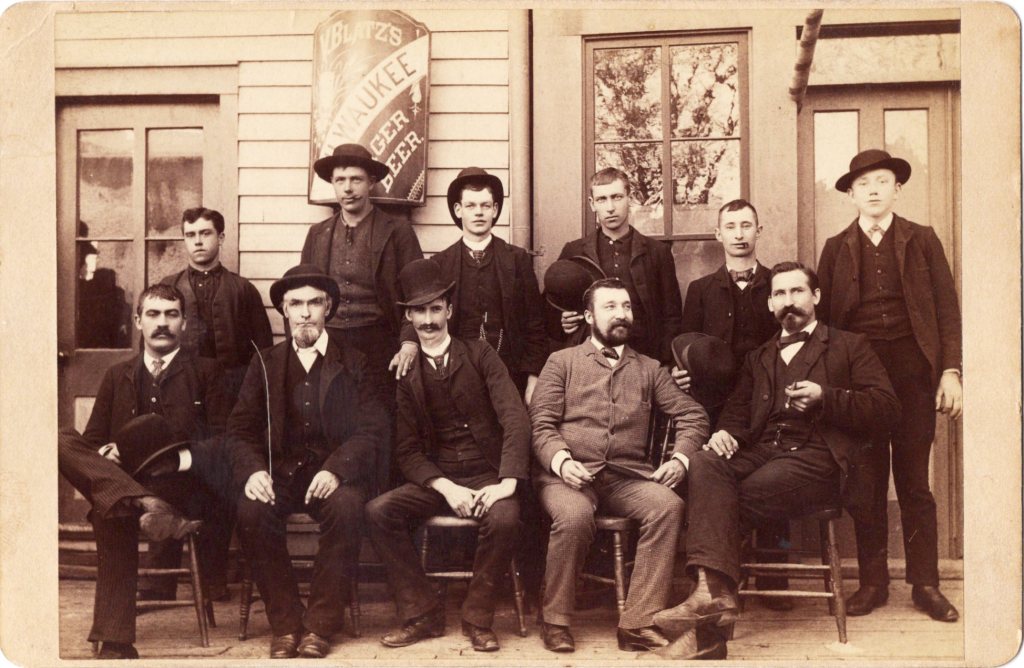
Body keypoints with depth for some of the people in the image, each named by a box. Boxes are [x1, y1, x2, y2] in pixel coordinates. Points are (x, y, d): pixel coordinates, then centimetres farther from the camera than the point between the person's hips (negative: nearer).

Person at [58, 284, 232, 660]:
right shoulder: (117, 376, 25)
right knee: (62, 442, -28)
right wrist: (105, 454, -6)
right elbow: (93, 440, 19)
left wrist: (185, 457, -14)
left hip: (182, 485, -3)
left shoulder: (206, 371, 16)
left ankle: (113, 641, -30)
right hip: (119, 483, 4)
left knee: (113, 515, -36)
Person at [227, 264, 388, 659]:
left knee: (346, 507, -34)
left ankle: (320, 624, -18)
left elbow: (371, 429, -2)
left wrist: (336, 470, -21)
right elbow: (241, 429, 6)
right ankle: (285, 623, -14)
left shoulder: (354, 364, 9)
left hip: (334, 472, -2)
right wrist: (253, 470, -16)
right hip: (280, 470, 2)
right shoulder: (265, 364, 15)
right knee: (251, 509, -30)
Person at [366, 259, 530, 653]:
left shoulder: (479, 354, 4)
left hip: (487, 475, -2)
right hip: (436, 479, 2)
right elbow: (407, 450, 1)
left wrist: (508, 481, -20)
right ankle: (422, 613, -9)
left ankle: (477, 617, -10)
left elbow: (515, 419, -6)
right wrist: (446, 487, -17)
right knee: (378, 512, -23)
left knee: (504, 519, -33)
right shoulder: (405, 373, 7)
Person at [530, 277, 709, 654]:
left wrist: (680, 457, -4)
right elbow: (541, 423, 3)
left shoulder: (649, 369, 20)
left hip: (627, 477, 3)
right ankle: (555, 621, -13)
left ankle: (638, 622, -23)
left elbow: (692, 415, 15)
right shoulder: (562, 361, 12)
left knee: (668, 505, -29)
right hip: (569, 474, -2)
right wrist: (561, 460, -16)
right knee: (574, 515, -35)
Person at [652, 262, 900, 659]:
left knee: (738, 501, -29)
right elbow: (738, 409, 20)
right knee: (704, 465, -31)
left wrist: (824, 398, -8)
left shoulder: (849, 346, 18)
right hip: (759, 452, 3)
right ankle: (713, 592, -43)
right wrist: (726, 432, -4)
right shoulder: (758, 358, 31)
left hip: (815, 457, -3)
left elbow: (887, 407, 6)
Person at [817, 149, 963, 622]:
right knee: (867, 481, 6)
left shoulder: (922, 240, 7)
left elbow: (947, 309, 3)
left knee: (914, 482, 5)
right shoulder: (836, 248, 8)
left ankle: (925, 584, 14)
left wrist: (950, 371, -5)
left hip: (911, 370, -1)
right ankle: (872, 582, 16)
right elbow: (825, 317, 5)